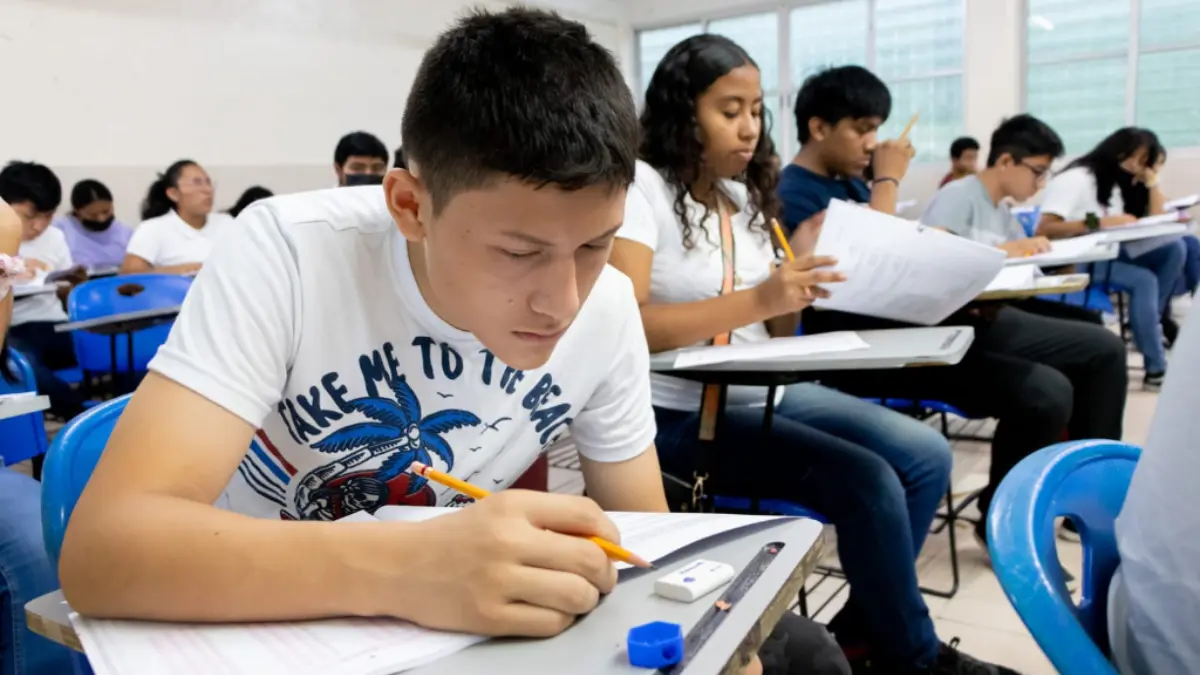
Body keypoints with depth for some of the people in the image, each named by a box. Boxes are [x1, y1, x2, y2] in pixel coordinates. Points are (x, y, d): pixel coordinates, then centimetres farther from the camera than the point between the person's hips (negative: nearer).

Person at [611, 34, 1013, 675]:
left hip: (764, 392, 8)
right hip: (682, 413, -8)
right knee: (868, 482, -20)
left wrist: (799, 277, -9)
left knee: (927, 456, 0)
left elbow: (774, 331, 11)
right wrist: (756, 300, -27)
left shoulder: (744, 196, 12)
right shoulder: (640, 188, -10)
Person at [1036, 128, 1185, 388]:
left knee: (1174, 248, -12)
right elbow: (1043, 230, -24)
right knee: (1143, 280, -28)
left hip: (1103, 253, 8)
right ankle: (1156, 370, -21)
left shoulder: (1117, 185, 18)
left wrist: (1151, 181, 8)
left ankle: (1150, 323, -6)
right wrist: (1097, 223, -31)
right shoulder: (1075, 179, -9)